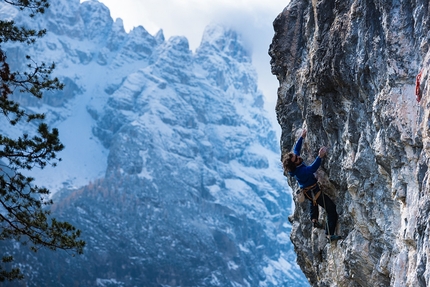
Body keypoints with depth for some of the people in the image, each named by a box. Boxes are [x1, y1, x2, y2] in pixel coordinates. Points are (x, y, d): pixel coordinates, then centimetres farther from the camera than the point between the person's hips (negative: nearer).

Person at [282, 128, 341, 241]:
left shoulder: (295, 169, -11)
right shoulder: (301, 171, -37)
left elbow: (296, 148, 2)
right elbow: (312, 168, -52)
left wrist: (302, 137, 3)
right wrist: (320, 157, -62)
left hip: (309, 191, 10)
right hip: (314, 192, -10)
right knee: (331, 208, -9)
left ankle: (314, 219, 58)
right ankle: (330, 234, -7)